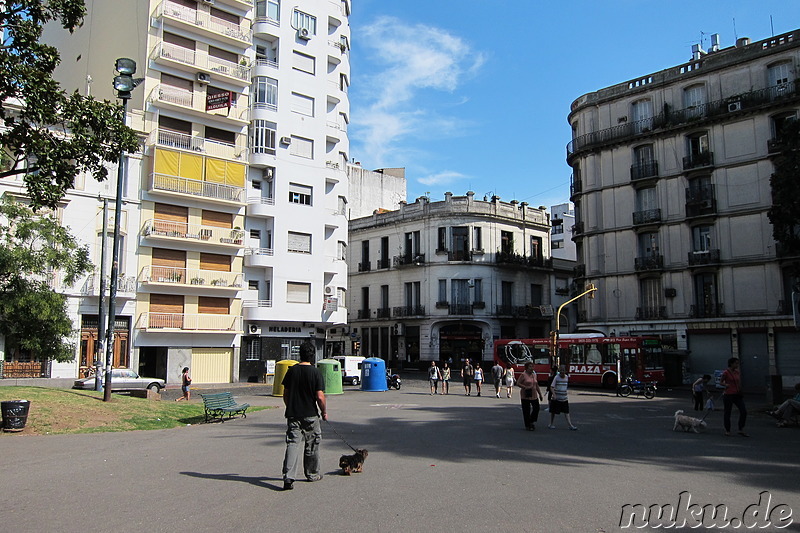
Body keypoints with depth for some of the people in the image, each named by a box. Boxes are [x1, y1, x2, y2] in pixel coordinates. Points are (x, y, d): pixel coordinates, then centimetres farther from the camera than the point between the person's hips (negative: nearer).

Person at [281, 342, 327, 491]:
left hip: (292, 414, 2)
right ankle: (312, 474, 27)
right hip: (310, 415, -2)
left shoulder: (291, 371, 1)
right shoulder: (315, 372, -10)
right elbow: (320, 397, -14)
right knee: (312, 445, 13)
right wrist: (324, 412, 1)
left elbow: (285, 394, 8)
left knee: (293, 444, 0)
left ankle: (288, 477, -14)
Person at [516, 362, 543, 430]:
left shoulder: (534, 375, 12)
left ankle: (532, 422, 20)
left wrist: (540, 394, 17)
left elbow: (537, 385, 19)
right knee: (526, 411, 0)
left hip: (534, 396, 6)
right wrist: (525, 387, -22)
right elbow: (518, 383, -9)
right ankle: (527, 425, 12)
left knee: (536, 408, -1)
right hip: (525, 396, -5)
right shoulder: (523, 375, -6)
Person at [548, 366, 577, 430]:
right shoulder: (556, 377, -12)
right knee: (553, 412, 6)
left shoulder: (566, 377, 4)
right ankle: (552, 424, 19)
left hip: (564, 398, 4)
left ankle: (570, 425, 2)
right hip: (556, 398, -4)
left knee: (566, 412, 2)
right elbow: (552, 387, -15)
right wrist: (554, 395, -27)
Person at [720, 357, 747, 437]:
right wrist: (726, 384, -20)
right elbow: (720, 382, -2)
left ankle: (741, 430, 9)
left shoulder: (738, 372, 9)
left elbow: (739, 384, 19)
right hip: (728, 395, -6)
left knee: (744, 411, -2)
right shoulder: (726, 372, -8)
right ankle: (727, 431, 15)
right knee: (727, 413, 3)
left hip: (737, 395, 6)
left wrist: (741, 393, 16)